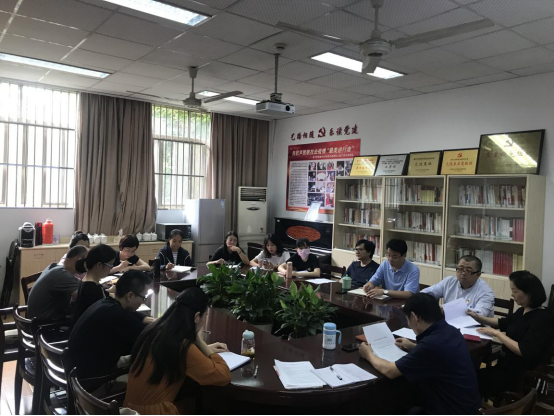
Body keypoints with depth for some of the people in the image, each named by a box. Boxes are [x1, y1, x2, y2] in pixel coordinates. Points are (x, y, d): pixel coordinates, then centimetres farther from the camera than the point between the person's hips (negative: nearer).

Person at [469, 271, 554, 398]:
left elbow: (525, 352, -28)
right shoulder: (523, 311, 6)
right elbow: (504, 323, 24)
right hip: (507, 364, 8)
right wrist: (478, 317, 14)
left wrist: (496, 333, -22)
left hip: (521, 375, -8)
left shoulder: (542, 319, -21)